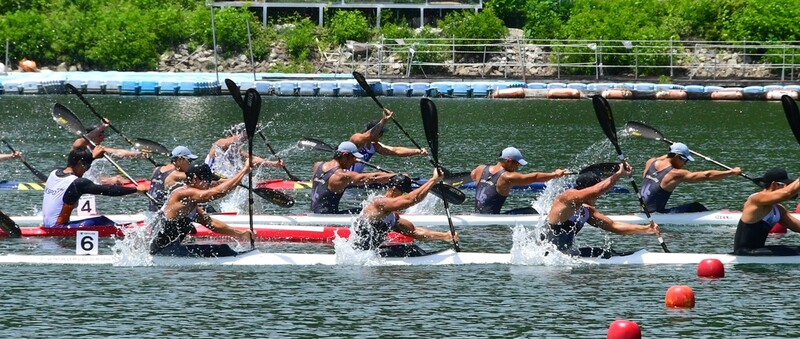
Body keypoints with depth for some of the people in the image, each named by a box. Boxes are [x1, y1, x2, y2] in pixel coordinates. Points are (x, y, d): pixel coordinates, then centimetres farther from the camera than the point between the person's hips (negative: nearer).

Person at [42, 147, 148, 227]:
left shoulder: (54, 173, 10)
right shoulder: (77, 183, -15)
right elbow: (108, 190, -16)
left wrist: (92, 156, 42)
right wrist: (136, 189, -11)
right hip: (58, 229, -9)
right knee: (102, 221, -15)